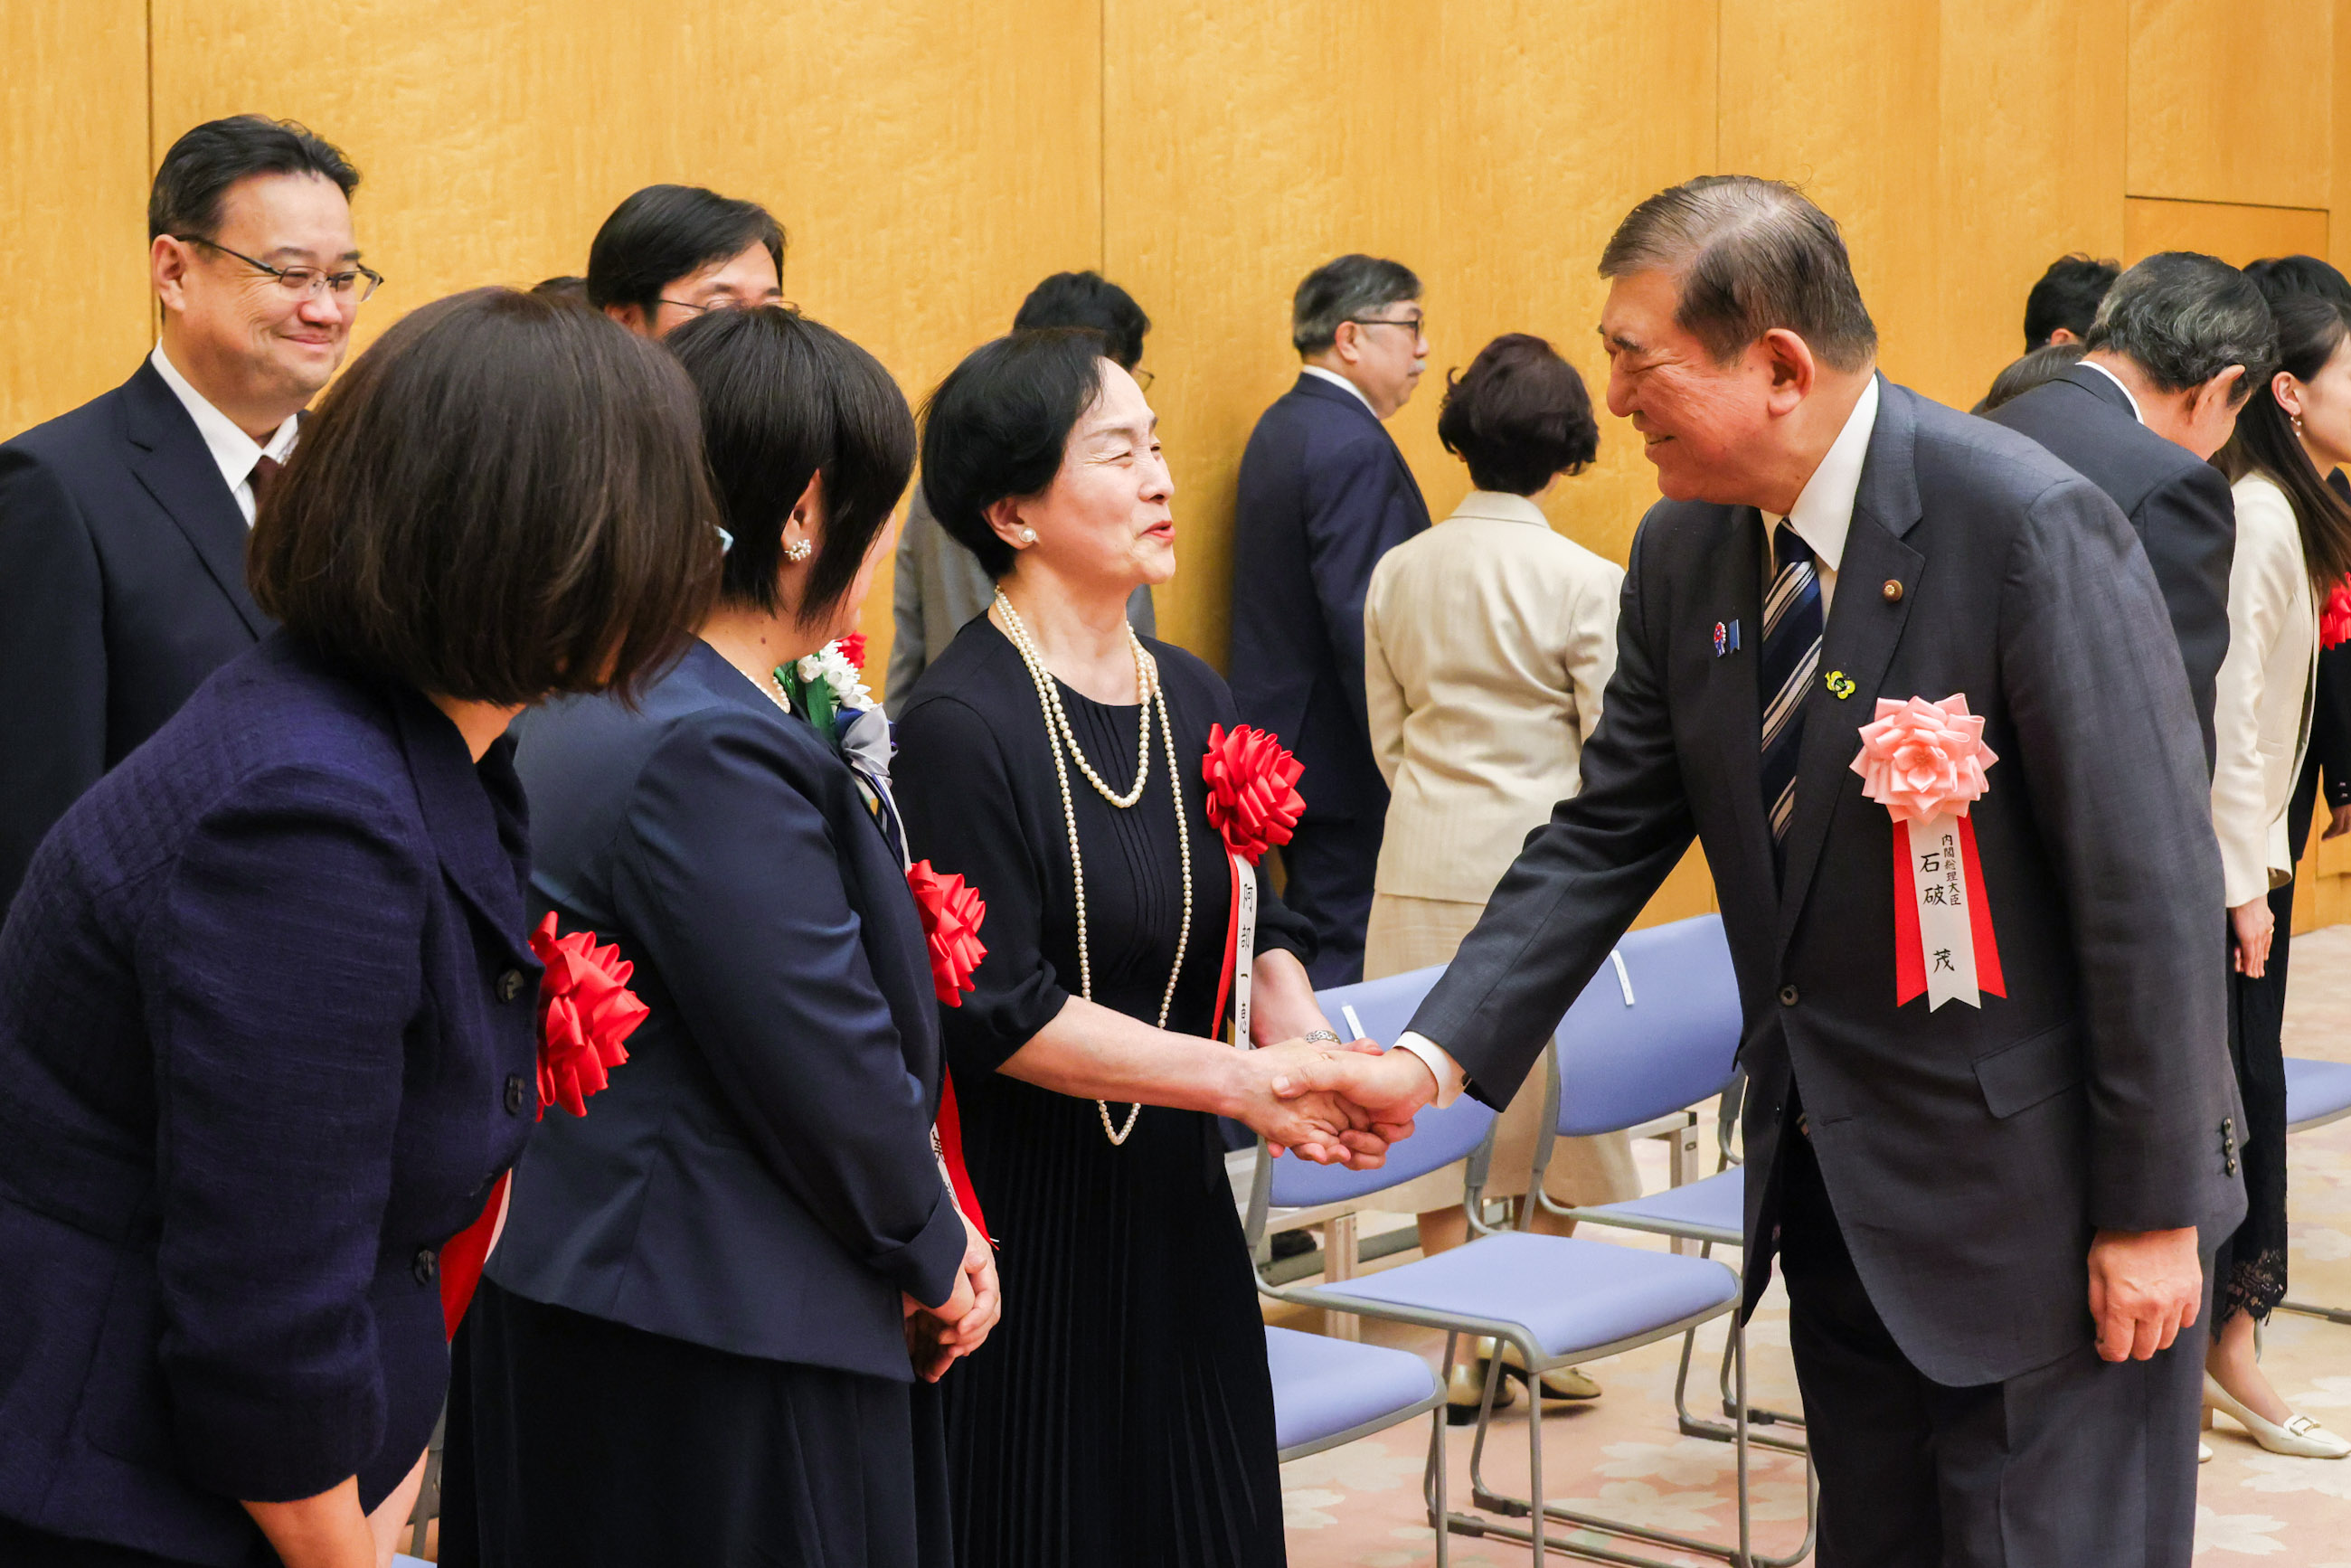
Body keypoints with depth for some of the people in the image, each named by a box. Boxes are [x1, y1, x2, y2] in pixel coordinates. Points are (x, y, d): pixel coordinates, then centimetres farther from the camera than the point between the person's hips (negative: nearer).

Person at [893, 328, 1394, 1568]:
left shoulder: (1194, 699, 7)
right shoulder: (962, 725, -16)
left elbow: (1256, 924, 12)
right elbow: (997, 1013, -18)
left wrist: (1297, 1030, -11)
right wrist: (1238, 1078, -19)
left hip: (1173, 1215, 7)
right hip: (1019, 1229, -7)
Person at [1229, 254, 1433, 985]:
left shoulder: (1280, 427, 13)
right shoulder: (1354, 447, -18)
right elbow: (1364, 621, -23)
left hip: (1281, 734, 10)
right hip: (1345, 759, -10)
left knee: (1312, 939, 16)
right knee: (1347, 952, -5)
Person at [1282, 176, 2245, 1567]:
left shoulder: (2034, 527, -21)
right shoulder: (1685, 552, 1)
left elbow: (2150, 885, -18)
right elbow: (1609, 836, 7)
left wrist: (2153, 1210, -16)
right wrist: (1434, 1057, -5)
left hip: (2033, 1181, -7)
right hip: (1834, 1183, 7)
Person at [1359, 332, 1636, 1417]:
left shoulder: (1399, 573, 3)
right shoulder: (1585, 583, -11)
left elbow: (1389, 737, 9)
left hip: (1425, 867, 4)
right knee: (1557, 1110, 10)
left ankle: (1460, 1349, 12)